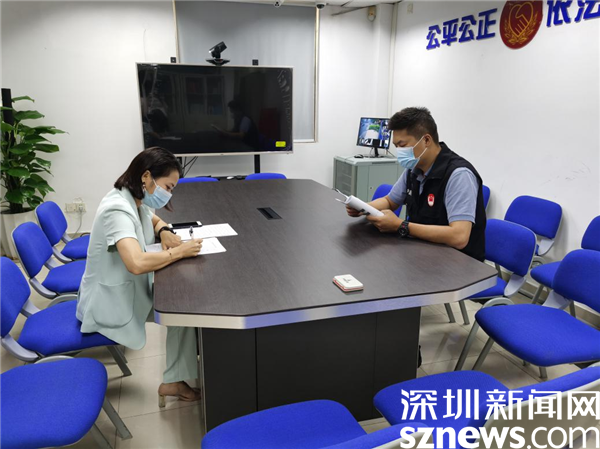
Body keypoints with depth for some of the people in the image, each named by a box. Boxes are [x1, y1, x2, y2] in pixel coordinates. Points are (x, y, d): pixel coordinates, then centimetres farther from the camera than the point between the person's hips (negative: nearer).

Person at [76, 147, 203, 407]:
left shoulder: (135, 201, -1)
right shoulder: (118, 210, -29)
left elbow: (155, 221, 21)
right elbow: (137, 263, -44)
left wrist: (164, 232, -3)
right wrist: (178, 252, -30)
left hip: (130, 289, 9)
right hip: (112, 302, -9)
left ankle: (174, 380, 10)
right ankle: (174, 381, 5)